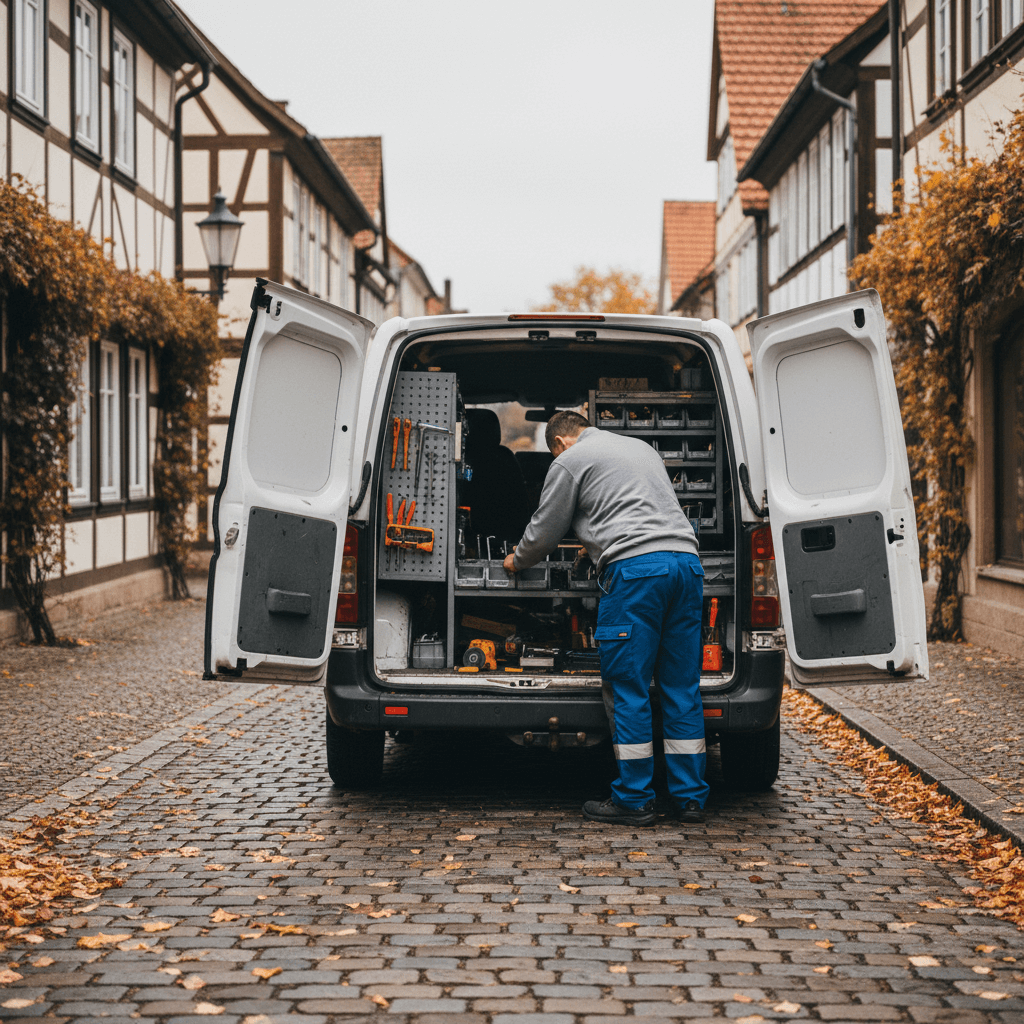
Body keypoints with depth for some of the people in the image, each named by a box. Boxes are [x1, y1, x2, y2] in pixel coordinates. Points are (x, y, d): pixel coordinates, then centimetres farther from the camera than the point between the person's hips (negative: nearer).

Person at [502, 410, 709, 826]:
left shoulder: (570, 461, 9)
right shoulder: (640, 447, 30)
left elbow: (545, 530, 15)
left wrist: (517, 561, 34)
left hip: (634, 568, -7)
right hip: (686, 561, 7)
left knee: (627, 689, -1)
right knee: (681, 686, 9)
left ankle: (634, 800, 2)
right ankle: (691, 798, 11)